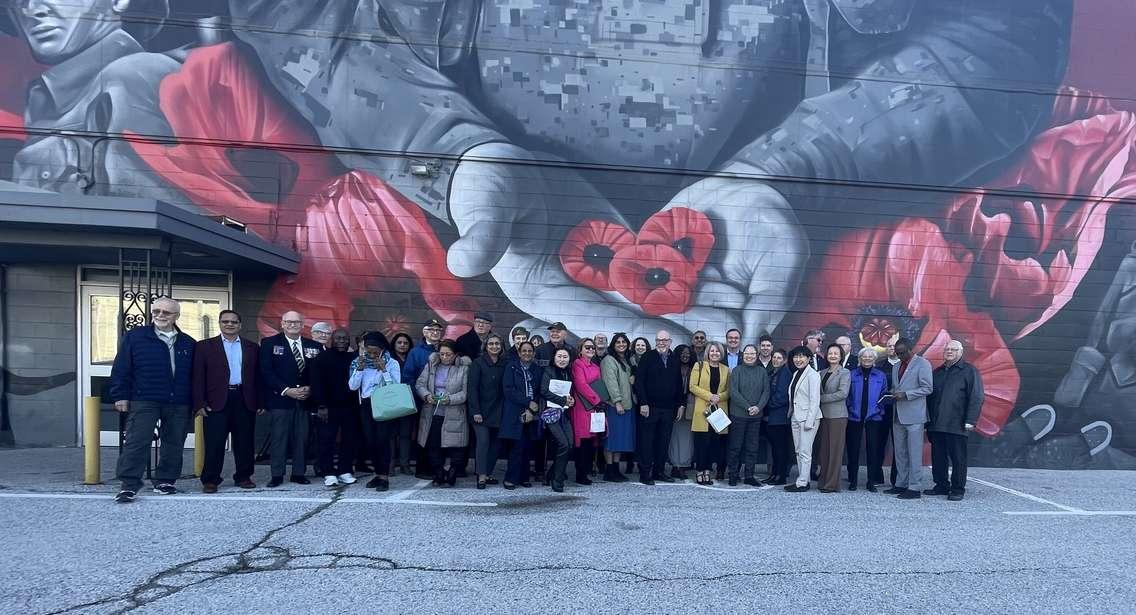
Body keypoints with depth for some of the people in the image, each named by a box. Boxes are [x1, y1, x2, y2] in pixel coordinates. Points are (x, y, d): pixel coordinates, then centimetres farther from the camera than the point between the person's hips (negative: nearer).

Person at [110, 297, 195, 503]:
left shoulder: (188, 344, 12)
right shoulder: (134, 336, 4)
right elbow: (121, 368, 2)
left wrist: (196, 402, 10)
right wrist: (121, 396, -5)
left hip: (179, 404, 3)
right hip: (143, 401, -3)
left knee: (173, 444, 7)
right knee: (136, 442, -8)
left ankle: (165, 481, 20)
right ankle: (129, 485, -3)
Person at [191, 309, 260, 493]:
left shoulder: (252, 348, 12)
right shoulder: (204, 346, 7)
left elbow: (258, 377, 11)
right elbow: (198, 377, 2)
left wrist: (260, 403, 4)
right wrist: (200, 403, -6)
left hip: (245, 400, 2)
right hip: (216, 401, -2)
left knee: (245, 442, 6)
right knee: (214, 443, -2)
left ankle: (243, 477, 18)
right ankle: (210, 480, 8)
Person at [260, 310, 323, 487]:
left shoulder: (314, 346, 12)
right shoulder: (269, 343, 3)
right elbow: (266, 372, -6)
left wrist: (309, 389, -8)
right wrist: (286, 390, -14)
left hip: (305, 399, 3)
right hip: (280, 399, -3)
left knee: (302, 437, 4)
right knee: (279, 437, -2)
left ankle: (299, 473, 13)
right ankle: (277, 475, 6)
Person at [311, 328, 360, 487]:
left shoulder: (354, 358, 7)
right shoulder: (322, 358, 0)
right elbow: (317, 383, -5)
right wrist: (321, 406, -11)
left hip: (350, 407, 3)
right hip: (328, 407, -3)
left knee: (350, 439, 4)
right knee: (327, 440, -2)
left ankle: (345, 471, 15)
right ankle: (329, 473, 6)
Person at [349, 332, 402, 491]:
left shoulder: (392, 363, -4)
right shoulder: (359, 362, 5)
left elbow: (396, 387, -12)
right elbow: (352, 386, -2)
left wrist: (383, 369, -18)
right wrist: (360, 368, -13)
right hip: (366, 405, 4)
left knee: (382, 439, -11)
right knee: (371, 440, 3)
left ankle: (384, 477, -7)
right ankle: (378, 474, 14)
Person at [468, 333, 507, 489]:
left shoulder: (504, 365, 8)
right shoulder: (478, 363, -4)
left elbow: (505, 388, 9)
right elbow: (473, 388, -7)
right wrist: (475, 411, -13)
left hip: (497, 411, 4)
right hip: (482, 410, -4)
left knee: (494, 443, 5)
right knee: (483, 441, -10)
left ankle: (488, 473, 14)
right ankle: (482, 476, -7)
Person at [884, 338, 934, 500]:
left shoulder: (922, 364, -4)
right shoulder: (896, 367, 18)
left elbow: (928, 388, -10)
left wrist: (905, 394, -17)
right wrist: (893, 393, 3)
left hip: (914, 416, -7)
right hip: (898, 416, 7)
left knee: (914, 453, -5)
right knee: (900, 453, 11)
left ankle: (914, 488, -2)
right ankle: (901, 484, 18)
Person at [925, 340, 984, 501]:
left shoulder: (969, 371, 0)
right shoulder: (937, 372, 18)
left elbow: (976, 397, -7)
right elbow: (929, 396, 21)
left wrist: (970, 420, -15)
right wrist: (928, 419, 14)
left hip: (957, 426, -6)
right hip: (936, 425, 6)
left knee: (958, 458, -1)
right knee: (938, 458, 10)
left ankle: (958, 489, 7)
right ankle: (941, 486, 20)